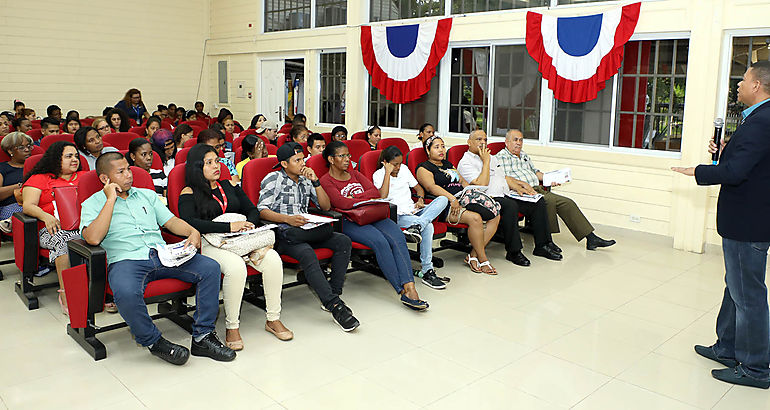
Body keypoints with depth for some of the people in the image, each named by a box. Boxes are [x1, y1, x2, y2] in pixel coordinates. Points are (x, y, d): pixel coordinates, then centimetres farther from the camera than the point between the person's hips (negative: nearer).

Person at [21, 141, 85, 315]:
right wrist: (46, 217, -16)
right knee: (63, 241, -38)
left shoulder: (84, 177, 28)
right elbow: (28, 206, 5)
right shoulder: (39, 179, 19)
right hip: (53, 229, -2)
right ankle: (66, 295, -35)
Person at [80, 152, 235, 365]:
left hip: (163, 254, 4)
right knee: (126, 293, -39)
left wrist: (193, 232, -4)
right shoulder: (92, 204, 10)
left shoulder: (147, 194, 25)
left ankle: (203, 337, -11)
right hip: (126, 260, -4)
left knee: (210, 268, -18)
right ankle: (154, 342, -12)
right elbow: (93, 238, -9)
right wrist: (111, 199, -5)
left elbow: (171, 221, 18)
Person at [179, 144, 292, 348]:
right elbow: (189, 223, -14)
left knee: (273, 259, -23)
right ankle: (231, 327, -21)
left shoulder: (229, 185, 21)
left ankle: (273, 319, -11)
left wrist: (247, 224, -6)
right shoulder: (189, 193, 4)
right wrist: (229, 227, -20)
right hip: (211, 243, -5)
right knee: (236, 267, -36)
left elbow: (253, 211, 18)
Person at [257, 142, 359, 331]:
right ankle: (335, 306, -34)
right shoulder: (273, 179, 2)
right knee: (307, 254, -36)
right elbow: (262, 211, -8)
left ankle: (332, 296, -16)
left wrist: (315, 182, 2)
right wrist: (288, 219, -23)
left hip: (306, 230, 6)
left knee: (343, 241, -16)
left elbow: (326, 206, 15)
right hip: (282, 233, -6)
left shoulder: (305, 180, 19)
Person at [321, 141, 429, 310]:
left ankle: (409, 287, -37)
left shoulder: (355, 174, 25)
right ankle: (403, 291, -30)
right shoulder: (326, 181, 5)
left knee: (398, 238, -24)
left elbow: (375, 192, 10)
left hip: (371, 216, 6)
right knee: (380, 241, -32)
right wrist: (368, 200, -5)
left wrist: (353, 198, -4)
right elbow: (341, 203, -12)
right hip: (348, 222, -5)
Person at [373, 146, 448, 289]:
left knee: (443, 199, -17)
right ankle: (426, 271, -28)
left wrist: (420, 199, 1)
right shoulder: (378, 175, -1)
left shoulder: (404, 169, 17)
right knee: (428, 226, -32)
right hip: (397, 215, -6)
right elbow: (383, 196, -19)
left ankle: (417, 226, -37)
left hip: (414, 211, 7)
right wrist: (388, 172, -15)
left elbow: (418, 188, 23)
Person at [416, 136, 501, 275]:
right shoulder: (424, 168, 3)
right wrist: (451, 198, -26)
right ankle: (483, 260, -20)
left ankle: (473, 255, -13)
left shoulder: (448, 164, 29)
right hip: (446, 206, -8)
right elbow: (431, 187, -14)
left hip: (463, 200, 8)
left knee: (495, 216, -12)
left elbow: (462, 181, 25)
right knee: (475, 218, -32)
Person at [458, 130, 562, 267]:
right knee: (511, 206, -37)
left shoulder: (491, 157, 26)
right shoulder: (465, 162, -2)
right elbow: (481, 184, -15)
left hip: (506, 194, 9)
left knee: (539, 202, -6)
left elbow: (505, 177, 27)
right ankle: (513, 252, -25)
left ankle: (542, 245, 0)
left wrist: (518, 187, 9)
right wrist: (486, 161, -9)